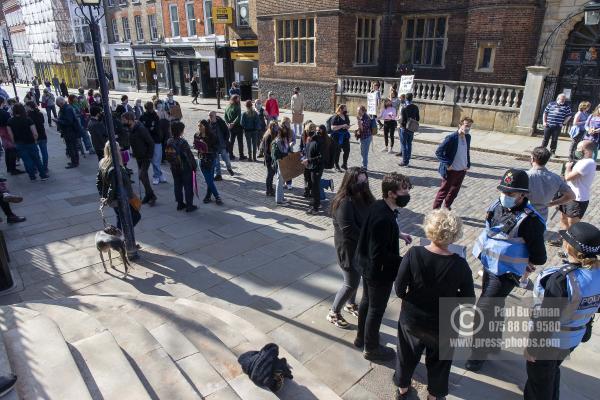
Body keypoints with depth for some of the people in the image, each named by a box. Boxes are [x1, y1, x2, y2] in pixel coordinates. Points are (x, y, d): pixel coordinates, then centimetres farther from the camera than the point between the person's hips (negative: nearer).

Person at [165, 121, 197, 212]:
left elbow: (168, 155, 5)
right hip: (185, 168, -6)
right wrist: (194, 166, -8)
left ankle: (180, 204, 25)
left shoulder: (169, 142, -3)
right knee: (188, 186, 4)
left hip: (174, 168, 6)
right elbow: (189, 155, -19)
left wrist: (173, 164, 15)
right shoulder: (183, 142, -23)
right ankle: (189, 206, 9)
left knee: (177, 185, 16)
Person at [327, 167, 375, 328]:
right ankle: (333, 313, 22)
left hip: (361, 246, 8)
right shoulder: (344, 202, -27)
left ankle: (350, 304, 47)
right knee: (351, 283, 2)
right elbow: (349, 230, -29)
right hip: (349, 248, -7)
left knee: (356, 278, 23)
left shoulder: (363, 197, -2)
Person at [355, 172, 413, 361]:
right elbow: (380, 254, -31)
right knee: (376, 309, 12)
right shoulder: (384, 218, -34)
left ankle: (361, 337, 48)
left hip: (367, 265, 9)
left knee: (366, 301, 26)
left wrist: (398, 235, 13)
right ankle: (371, 348, 34)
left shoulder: (377, 206, -5)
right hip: (380, 271, -9)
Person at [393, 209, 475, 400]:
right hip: (442, 324, -1)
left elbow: (399, 289, -17)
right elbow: (469, 299, -12)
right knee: (438, 360, 27)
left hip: (411, 319, 1)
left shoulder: (413, 254, -24)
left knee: (407, 355, 27)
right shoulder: (460, 265, -23)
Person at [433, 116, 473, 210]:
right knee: (443, 191, 5)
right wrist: (447, 164, -20)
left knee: (454, 192, 17)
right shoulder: (451, 138, -19)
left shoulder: (468, 137, 3)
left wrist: (468, 164, 9)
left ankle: (446, 208, 34)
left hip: (462, 171, 7)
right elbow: (438, 152, -19)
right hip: (451, 171, -7)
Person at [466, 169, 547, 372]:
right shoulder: (498, 206, -5)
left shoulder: (529, 220, -26)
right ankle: (494, 342, 48)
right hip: (489, 268, 8)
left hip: (505, 275, -8)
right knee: (493, 307, 25)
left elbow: (539, 257, -19)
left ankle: (479, 353, 17)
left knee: (483, 311, -3)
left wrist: (517, 262, -6)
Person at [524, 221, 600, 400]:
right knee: (553, 371, 33)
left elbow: (547, 320, -27)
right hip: (573, 340, 7)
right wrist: (585, 331, 21)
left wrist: (532, 347, -14)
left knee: (539, 380, 18)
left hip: (549, 341, -7)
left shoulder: (562, 279, -36)